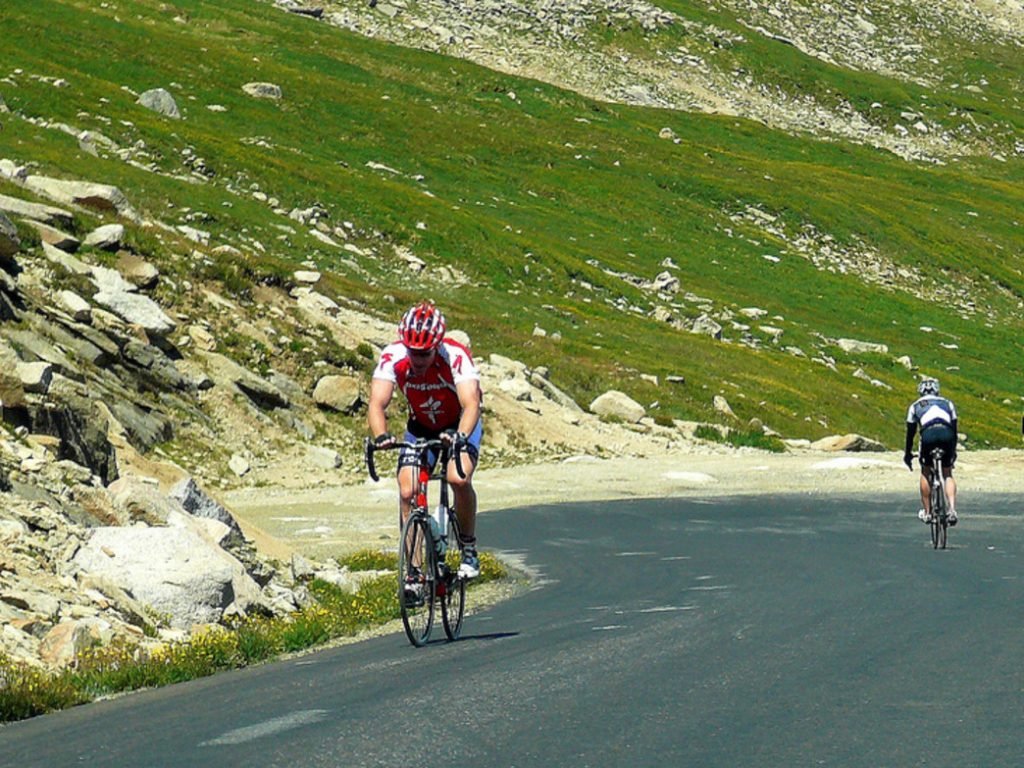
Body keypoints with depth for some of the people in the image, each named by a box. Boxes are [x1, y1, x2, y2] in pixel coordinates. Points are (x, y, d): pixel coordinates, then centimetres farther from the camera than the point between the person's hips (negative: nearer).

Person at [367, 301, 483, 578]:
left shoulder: (455, 356, -33)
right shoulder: (392, 357, -26)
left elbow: (471, 404, -42)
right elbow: (377, 403, -34)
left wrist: (460, 436, -62)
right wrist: (380, 436, -54)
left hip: (459, 424, -3)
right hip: (420, 427, 3)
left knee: (459, 479, -28)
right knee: (407, 492, -14)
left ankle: (469, 550, -8)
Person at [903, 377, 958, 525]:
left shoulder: (915, 406, 28)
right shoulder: (947, 403, 31)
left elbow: (910, 432, 30)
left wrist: (907, 454, 41)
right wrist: (953, 451, 45)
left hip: (928, 435, -1)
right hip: (946, 435, 1)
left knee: (925, 472, 21)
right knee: (948, 475, 16)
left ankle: (927, 512, 21)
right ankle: (952, 510, -3)